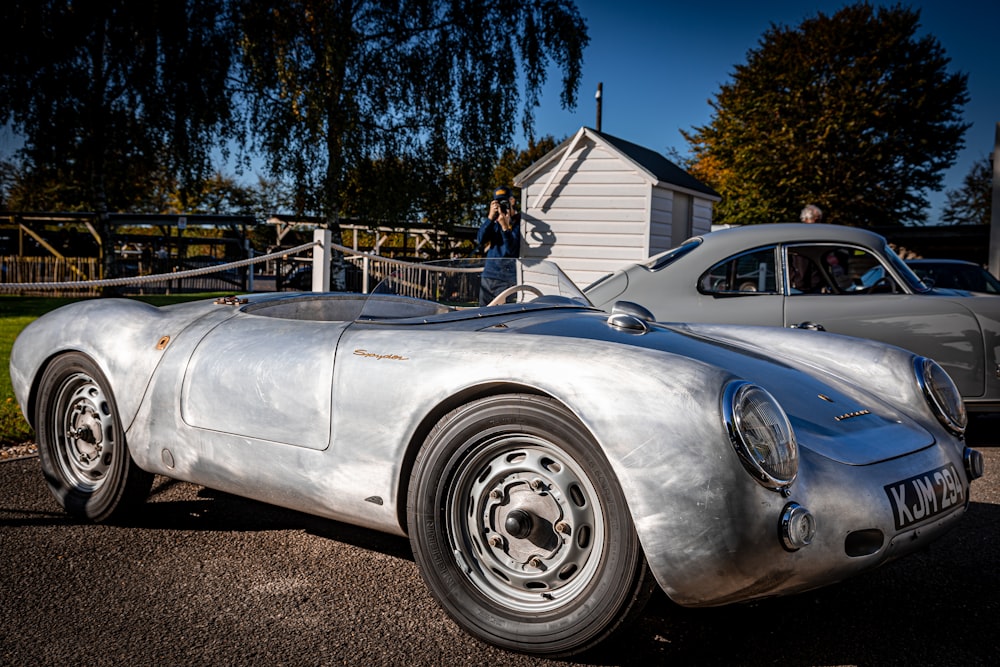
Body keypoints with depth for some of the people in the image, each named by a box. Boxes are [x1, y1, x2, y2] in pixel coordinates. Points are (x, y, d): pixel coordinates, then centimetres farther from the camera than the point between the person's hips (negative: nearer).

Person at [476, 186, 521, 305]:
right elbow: (480, 240, -4)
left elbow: (512, 250, -14)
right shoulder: (494, 220, 12)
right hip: (488, 277, 5)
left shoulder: (519, 222, -4)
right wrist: (490, 217, -15)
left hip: (507, 280, -5)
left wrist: (505, 226, -25)